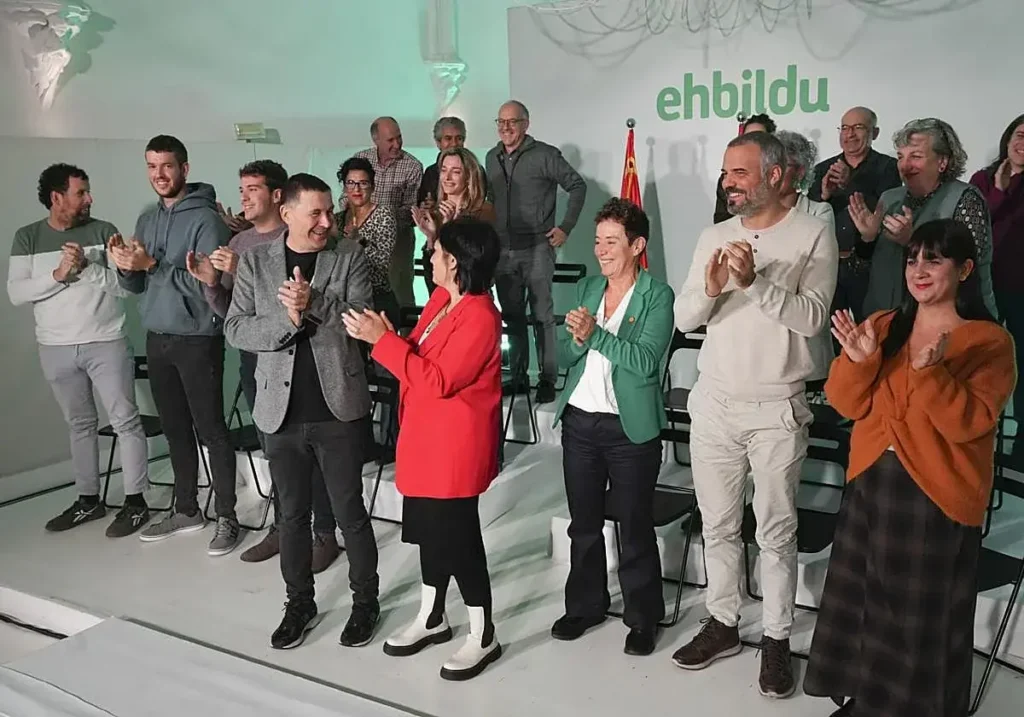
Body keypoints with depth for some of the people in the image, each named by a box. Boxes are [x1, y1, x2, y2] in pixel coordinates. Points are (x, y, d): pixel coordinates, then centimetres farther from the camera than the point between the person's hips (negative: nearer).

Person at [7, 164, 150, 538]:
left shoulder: (104, 231, -2)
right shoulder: (27, 237, 3)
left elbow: (126, 284, -7)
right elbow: (16, 293, -5)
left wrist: (88, 267, -19)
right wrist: (58, 275, -17)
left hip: (106, 344, -2)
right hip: (55, 349, 2)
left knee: (125, 420, -2)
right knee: (79, 424, 14)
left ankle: (135, 501, 6)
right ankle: (88, 499, 25)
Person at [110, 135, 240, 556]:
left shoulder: (206, 219, -11)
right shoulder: (147, 219, 12)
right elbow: (135, 286, 12)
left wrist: (152, 264, -23)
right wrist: (125, 266, -10)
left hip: (197, 340, -7)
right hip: (157, 338, 7)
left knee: (210, 430, -2)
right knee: (175, 428, 14)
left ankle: (227, 518, 7)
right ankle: (186, 510, 26)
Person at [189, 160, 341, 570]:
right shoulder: (239, 243, 12)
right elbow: (229, 311, 12)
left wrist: (242, 272, -23)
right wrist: (210, 283, -6)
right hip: (253, 356, 7)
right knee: (272, 447, 14)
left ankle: (324, 534, 10)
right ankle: (282, 527, 26)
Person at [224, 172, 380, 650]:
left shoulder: (349, 257, -1)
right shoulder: (255, 261, 3)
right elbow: (235, 330, -4)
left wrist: (315, 303, -24)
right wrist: (287, 320, -19)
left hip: (339, 409, -2)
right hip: (282, 412, 2)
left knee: (349, 511, 8)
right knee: (292, 514, 14)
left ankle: (365, 600, 27)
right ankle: (299, 603, 31)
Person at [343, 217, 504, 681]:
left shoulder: (480, 318, -22)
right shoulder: (441, 298, 8)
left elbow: (438, 381, -26)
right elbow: (420, 354, 12)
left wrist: (382, 340, -24)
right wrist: (386, 335, -7)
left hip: (456, 446, -9)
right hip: (425, 437, 10)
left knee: (457, 536, 1)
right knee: (430, 529, 19)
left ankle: (483, 637, 18)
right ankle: (432, 619, 36)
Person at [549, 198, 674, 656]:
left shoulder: (658, 296, -7)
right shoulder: (587, 288, 9)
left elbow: (646, 360, -19)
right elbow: (563, 357, 7)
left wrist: (596, 334, -26)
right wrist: (577, 340, -14)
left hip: (630, 428, -5)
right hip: (579, 421, 5)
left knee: (636, 528, 6)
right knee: (583, 523, 16)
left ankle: (643, 617, 21)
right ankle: (585, 604, 33)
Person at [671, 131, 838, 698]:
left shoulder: (813, 234, -6)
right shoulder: (714, 237, 6)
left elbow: (812, 318, -16)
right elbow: (683, 318, 0)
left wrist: (756, 281, -28)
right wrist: (709, 289, -20)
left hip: (777, 409, -4)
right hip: (713, 403, 4)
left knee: (776, 531, 5)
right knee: (718, 525, 14)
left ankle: (776, 640, 20)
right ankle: (722, 623, 29)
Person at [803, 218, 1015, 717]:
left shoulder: (989, 342, -9)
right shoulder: (881, 326, 4)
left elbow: (968, 423, -18)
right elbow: (847, 404, -1)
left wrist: (929, 373, -32)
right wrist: (858, 360, -19)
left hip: (936, 496, -5)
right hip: (872, 481, 5)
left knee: (922, 615, 7)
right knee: (861, 600, 15)